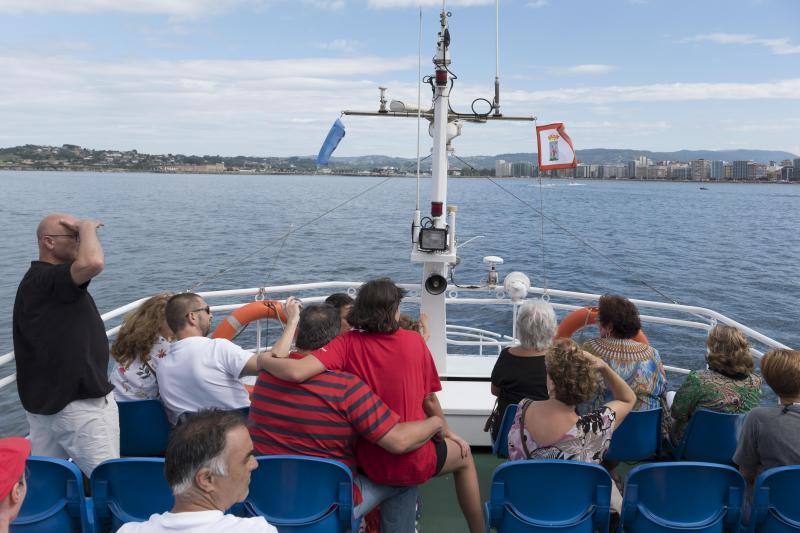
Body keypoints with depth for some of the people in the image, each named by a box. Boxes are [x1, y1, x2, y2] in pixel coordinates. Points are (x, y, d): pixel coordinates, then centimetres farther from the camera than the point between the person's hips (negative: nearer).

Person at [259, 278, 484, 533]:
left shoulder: (348, 343, -14)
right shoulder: (415, 341, -11)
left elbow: (296, 372, -28)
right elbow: (429, 400, -1)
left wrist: (263, 359, -8)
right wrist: (447, 432, 17)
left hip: (370, 465, 2)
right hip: (415, 464, -1)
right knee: (464, 456, 31)